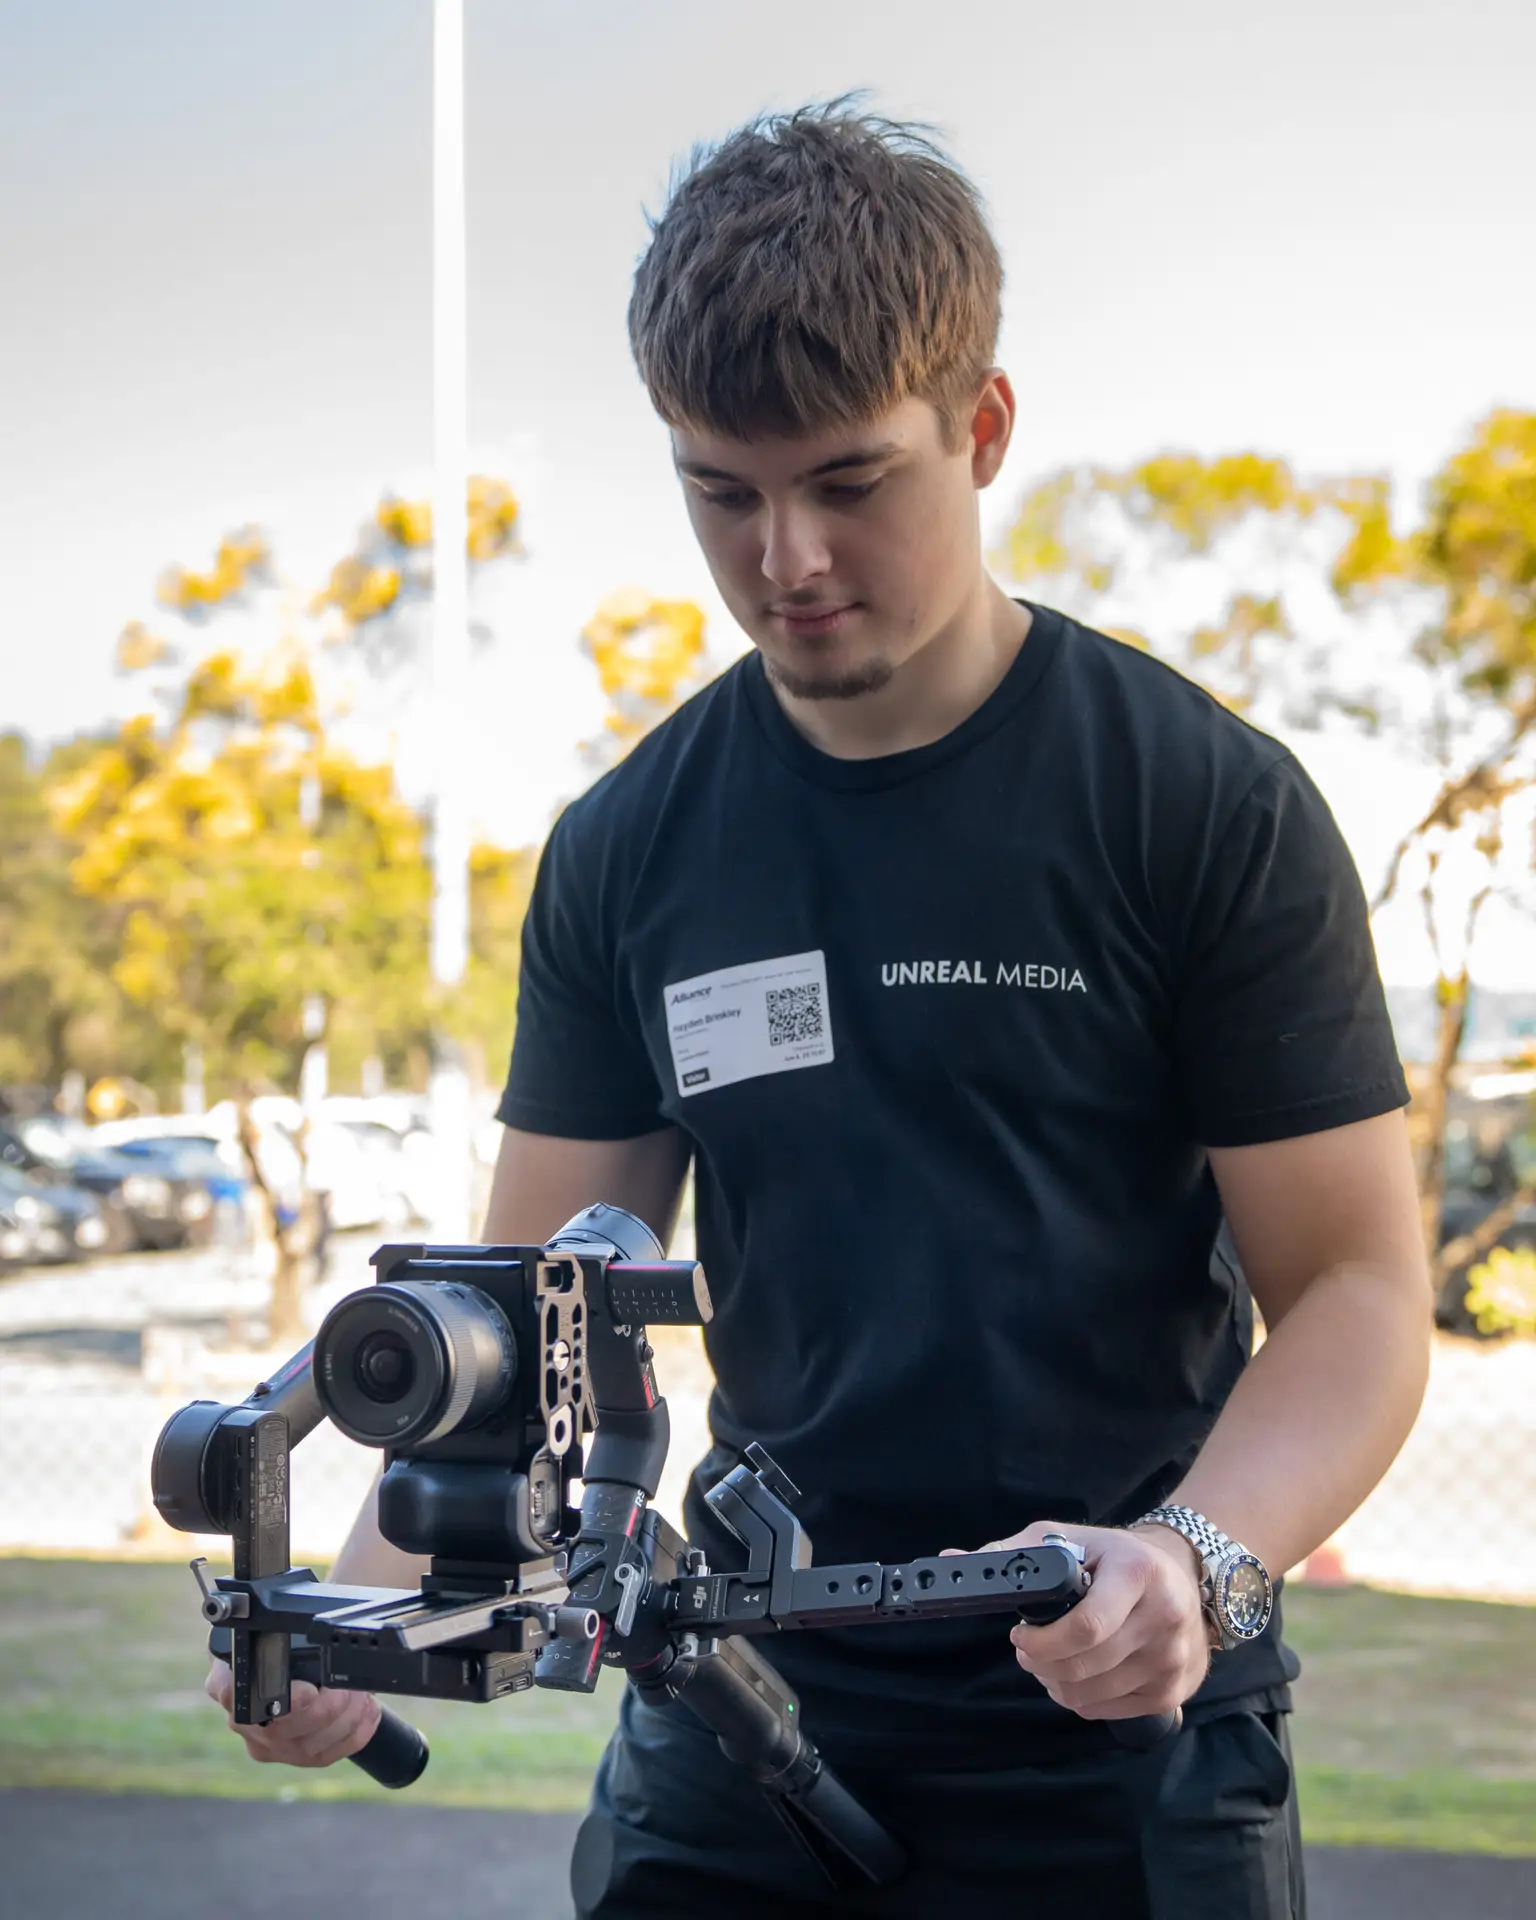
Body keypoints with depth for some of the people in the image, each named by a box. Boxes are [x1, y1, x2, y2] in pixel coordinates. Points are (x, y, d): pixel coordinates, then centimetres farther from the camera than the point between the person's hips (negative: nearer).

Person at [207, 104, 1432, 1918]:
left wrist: (1193, 1560, -27)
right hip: (742, 1735, 3)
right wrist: (364, 1608, -13)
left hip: (1113, 1740, -3)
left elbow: (1355, 1290, -9)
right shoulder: (626, 851, 1)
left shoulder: (1211, 806, -9)